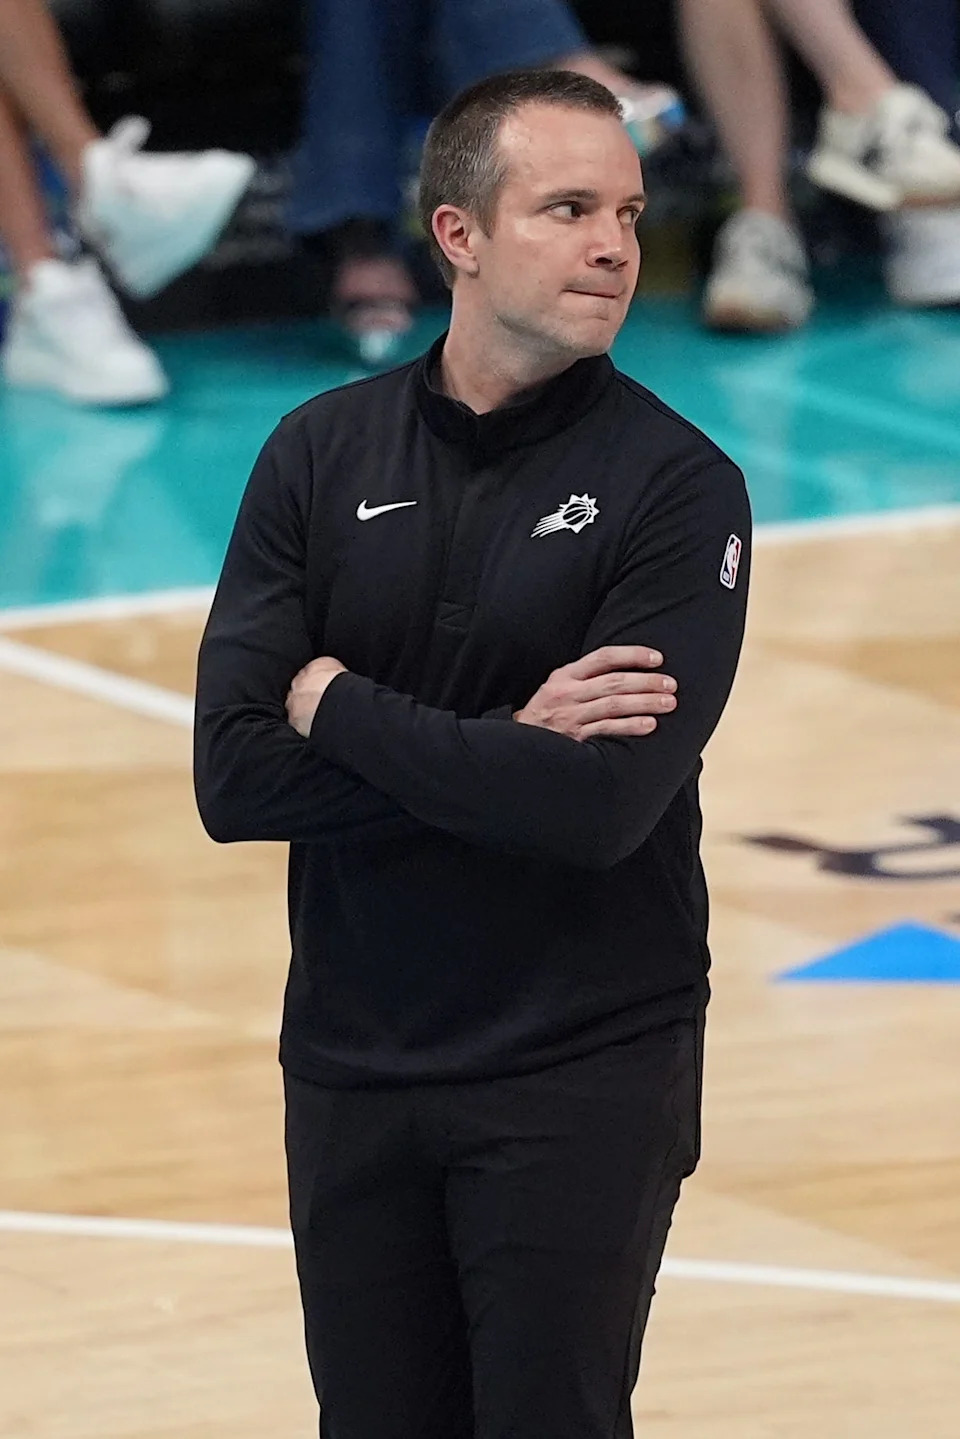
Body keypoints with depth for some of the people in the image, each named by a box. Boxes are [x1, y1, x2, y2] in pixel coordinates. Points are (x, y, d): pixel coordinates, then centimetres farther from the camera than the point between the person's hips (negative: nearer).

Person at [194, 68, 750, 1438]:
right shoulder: (322, 453, 1)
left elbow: (603, 803, -22)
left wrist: (333, 702, -13)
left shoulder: (677, 485, -9)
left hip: (583, 1078, -3)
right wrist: (504, 751, -17)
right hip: (351, 1065, 3)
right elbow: (233, 777, -9)